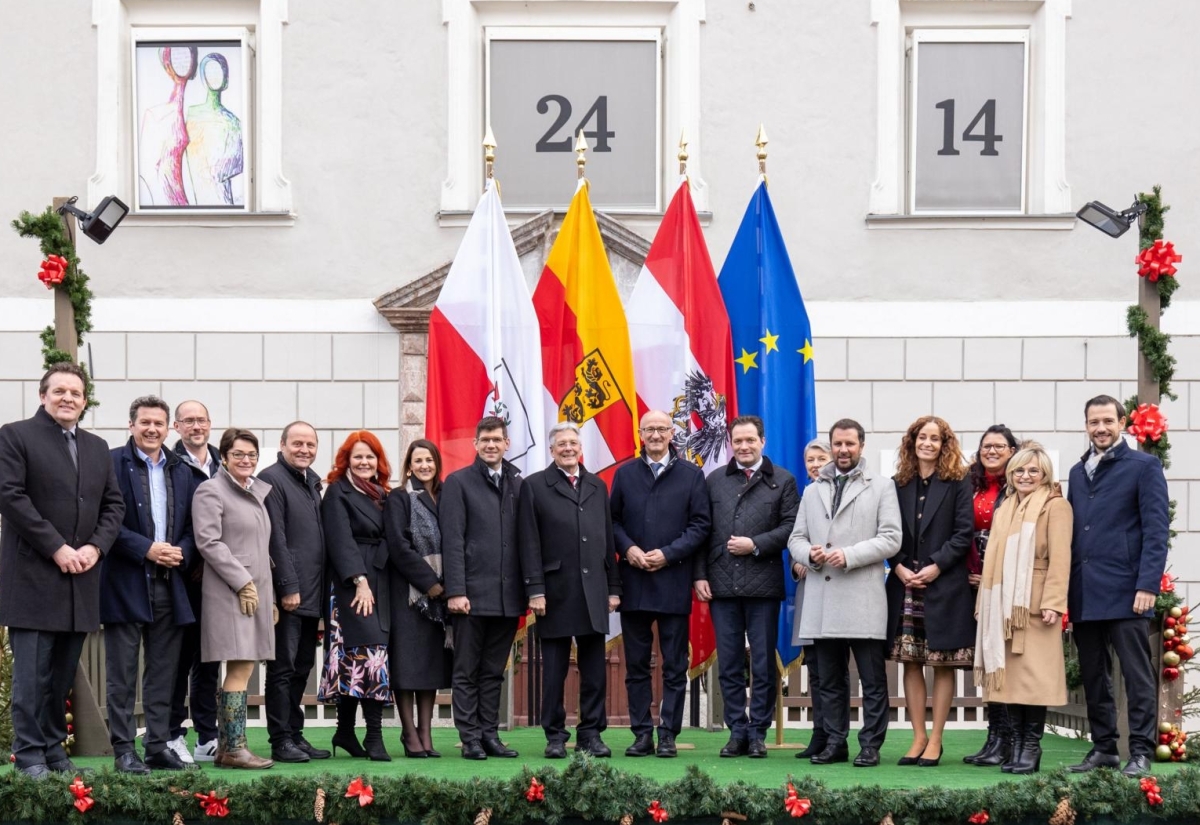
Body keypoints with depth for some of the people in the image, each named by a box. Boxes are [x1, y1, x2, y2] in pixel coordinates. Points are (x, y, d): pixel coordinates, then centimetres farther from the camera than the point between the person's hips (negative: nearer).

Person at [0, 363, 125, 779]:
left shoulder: (97, 448, 17)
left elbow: (114, 504, 15)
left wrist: (95, 546, -4)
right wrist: (57, 548, -14)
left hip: (80, 580, 5)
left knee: (63, 674, 9)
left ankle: (54, 749, 17)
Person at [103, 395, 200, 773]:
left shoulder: (182, 472, 14)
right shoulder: (113, 463, -3)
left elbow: (192, 525, 16)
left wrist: (182, 552, -4)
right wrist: (147, 549, -16)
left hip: (170, 584, 5)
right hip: (126, 583, -5)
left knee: (163, 673, 8)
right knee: (122, 674, 0)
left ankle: (159, 747, 14)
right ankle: (124, 750, 4)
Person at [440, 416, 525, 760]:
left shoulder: (517, 483, 11)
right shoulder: (458, 482, 1)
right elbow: (452, 541, -5)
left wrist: (527, 588, 4)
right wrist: (455, 591, -12)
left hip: (507, 595, 4)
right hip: (472, 593, -4)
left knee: (494, 671, 10)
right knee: (467, 672, 2)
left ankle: (490, 735, 15)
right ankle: (470, 738, 6)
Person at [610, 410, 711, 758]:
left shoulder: (691, 475, 4)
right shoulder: (625, 474, 10)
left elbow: (701, 524, -1)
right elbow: (613, 520, 9)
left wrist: (668, 554, -11)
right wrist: (628, 548, -9)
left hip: (673, 582, -2)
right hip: (633, 582, 2)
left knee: (675, 666, 0)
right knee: (636, 665, 5)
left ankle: (668, 735, 5)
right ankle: (642, 734, 10)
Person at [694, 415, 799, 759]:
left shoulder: (782, 481, 5)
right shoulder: (715, 481, 12)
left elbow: (791, 527, -3)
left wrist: (755, 545, -13)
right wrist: (699, 575, 1)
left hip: (762, 586, -2)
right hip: (721, 585, 2)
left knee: (763, 665, 2)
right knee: (729, 665, 5)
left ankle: (758, 733, 9)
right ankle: (737, 732, 12)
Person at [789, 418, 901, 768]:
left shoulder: (881, 488, 6)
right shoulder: (813, 491, 20)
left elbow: (891, 538, -3)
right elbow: (796, 539, 17)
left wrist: (849, 555, -14)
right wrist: (810, 553, -7)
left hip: (863, 599, -4)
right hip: (822, 599, 4)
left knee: (872, 680, -3)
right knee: (830, 680, 8)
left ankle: (870, 745, 2)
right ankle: (835, 742, 14)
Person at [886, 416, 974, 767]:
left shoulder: (957, 483, 1)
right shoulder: (898, 484, 10)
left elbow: (964, 532, -5)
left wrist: (936, 566, -14)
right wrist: (899, 567, -7)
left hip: (945, 585, -3)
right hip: (905, 583, 4)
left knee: (942, 664, 0)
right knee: (910, 662, 4)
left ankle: (935, 740, 4)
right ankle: (918, 737, 10)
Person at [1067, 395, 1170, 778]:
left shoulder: (1143, 467, 0)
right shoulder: (1078, 472, 17)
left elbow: (1156, 530, -6)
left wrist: (1148, 585, -15)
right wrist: (1064, 588, 8)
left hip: (1124, 590, -6)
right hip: (1084, 593, 6)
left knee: (1137, 674, -3)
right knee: (1093, 676, 10)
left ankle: (1140, 753, -1)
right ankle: (1103, 748, 17)